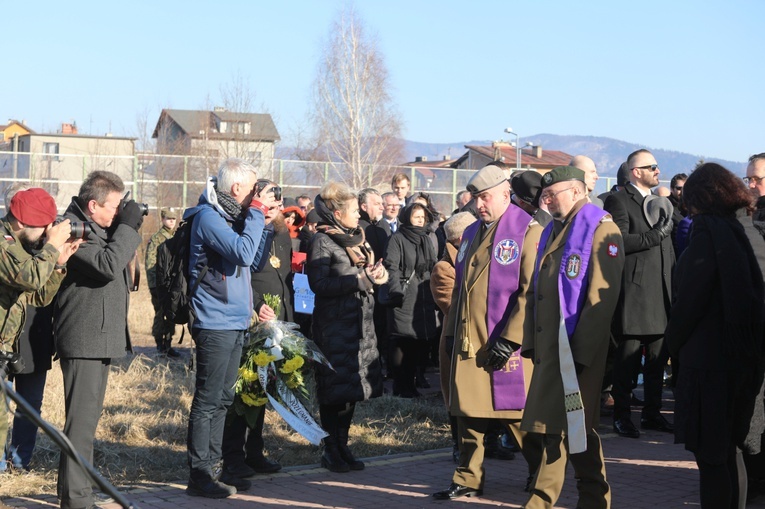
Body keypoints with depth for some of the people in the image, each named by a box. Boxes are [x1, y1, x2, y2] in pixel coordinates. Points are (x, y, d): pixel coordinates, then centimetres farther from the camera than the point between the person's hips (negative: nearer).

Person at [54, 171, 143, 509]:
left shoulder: (100, 227, 14)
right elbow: (108, 265, -26)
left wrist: (129, 227, 5)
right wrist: (128, 227, -17)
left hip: (101, 337, 11)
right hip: (84, 339, -11)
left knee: (88, 416, 17)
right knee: (82, 418, -9)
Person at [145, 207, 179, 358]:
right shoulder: (155, 239, -3)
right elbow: (149, 263, -8)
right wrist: (153, 285, -14)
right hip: (160, 285, -5)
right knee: (160, 315, -2)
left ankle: (168, 344, 14)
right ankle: (160, 344, 5)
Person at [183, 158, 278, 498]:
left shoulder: (231, 215, 14)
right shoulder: (208, 217, -14)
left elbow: (255, 259, 18)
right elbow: (243, 253, -24)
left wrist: (264, 219, 8)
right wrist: (258, 212, -16)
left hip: (234, 323, 10)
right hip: (215, 324, -10)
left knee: (221, 400, 14)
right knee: (208, 400, -6)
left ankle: (211, 468, 22)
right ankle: (199, 475, -1)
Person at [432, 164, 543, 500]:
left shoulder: (528, 232, -8)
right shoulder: (472, 233, 16)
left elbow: (530, 292, -14)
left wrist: (510, 339, -18)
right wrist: (451, 331, 15)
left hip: (504, 346, -7)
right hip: (468, 342, 7)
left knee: (517, 414, 1)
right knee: (469, 412, 9)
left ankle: (541, 475, 19)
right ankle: (468, 480, 18)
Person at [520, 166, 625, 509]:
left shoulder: (600, 229, -9)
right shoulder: (554, 230, 18)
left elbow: (602, 297, -16)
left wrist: (580, 351, -19)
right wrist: (532, 342, 12)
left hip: (576, 350, -8)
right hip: (548, 347, 8)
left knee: (573, 427, -4)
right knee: (555, 426, 11)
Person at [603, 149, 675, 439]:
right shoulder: (619, 201, -5)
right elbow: (620, 241, -18)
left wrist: (674, 282, 16)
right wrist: (656, 235, -18)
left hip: (661, 292, 7)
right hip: (634, 290, -7)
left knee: (658, 356, 10)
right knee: (628, 357, -3)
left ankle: (652, 413, 19)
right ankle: (621, 416, 5)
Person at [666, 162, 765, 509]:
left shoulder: (709, 231, -14)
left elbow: (690, 296, -15)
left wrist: (674, 341, 0)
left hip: (708, 358, -8)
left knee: (710, 456, -2)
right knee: (725, 452, 18)